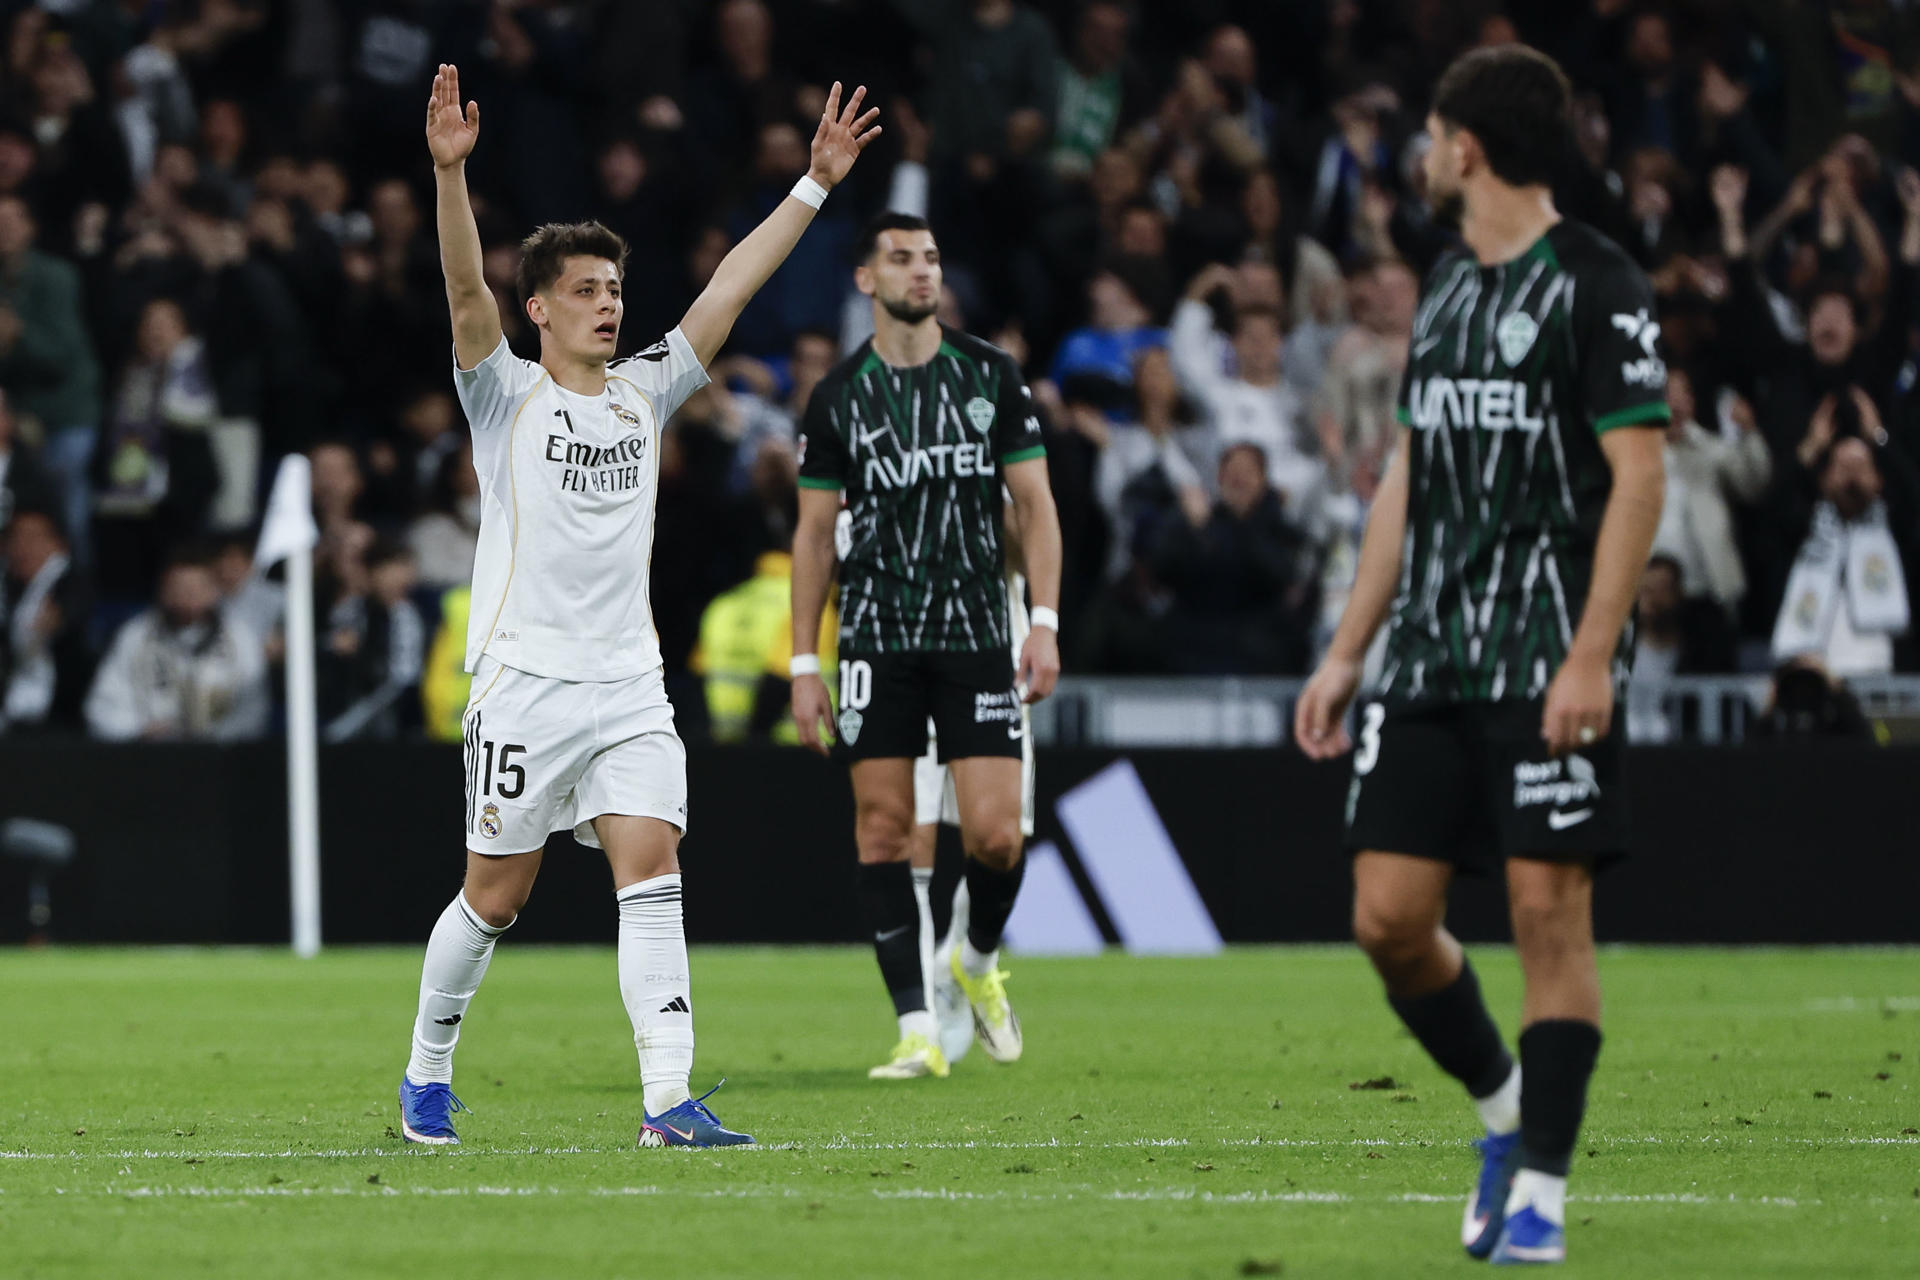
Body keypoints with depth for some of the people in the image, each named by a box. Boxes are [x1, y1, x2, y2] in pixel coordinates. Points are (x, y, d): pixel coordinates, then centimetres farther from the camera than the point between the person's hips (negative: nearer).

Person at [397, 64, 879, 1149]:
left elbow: (732, 287, 10)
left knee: (652, 867, -10)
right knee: (497, 896, 2)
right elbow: (467, 286, -17)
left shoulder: (646, 394, 12)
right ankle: (429, 1073, 22)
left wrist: (816, 184, 5)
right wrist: (451, 174, -32)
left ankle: (670, 1099, -17)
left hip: (630, 683, 4)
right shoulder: (507, 395, -1)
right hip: (526, 681, -4)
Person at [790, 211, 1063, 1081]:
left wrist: (1044, 623, -4)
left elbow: (1034, 503, 7)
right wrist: (803, 665, 3)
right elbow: (814, 533, 9)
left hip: (976, 634, 0)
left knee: (995, 835, -9)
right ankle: (916, 1029, -2)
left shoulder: (990, 375, 5)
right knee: (882, 827, -6)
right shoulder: (838, 396, 5)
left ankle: (980, 959, 22)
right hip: (876, 640, 0)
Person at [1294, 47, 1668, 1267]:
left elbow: (1639, 476, -12)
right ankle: (1506, 1107, 22)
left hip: (1547, 657, -7)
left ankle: (1539, 1187, 1)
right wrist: (1347, 654, 17)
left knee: (1551, 910, -7)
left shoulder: (1598, 283, -7)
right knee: (1390, 914, 1)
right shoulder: (1447, 288, 16)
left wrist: (1591, 656, -19)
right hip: (1430, 656, 7)